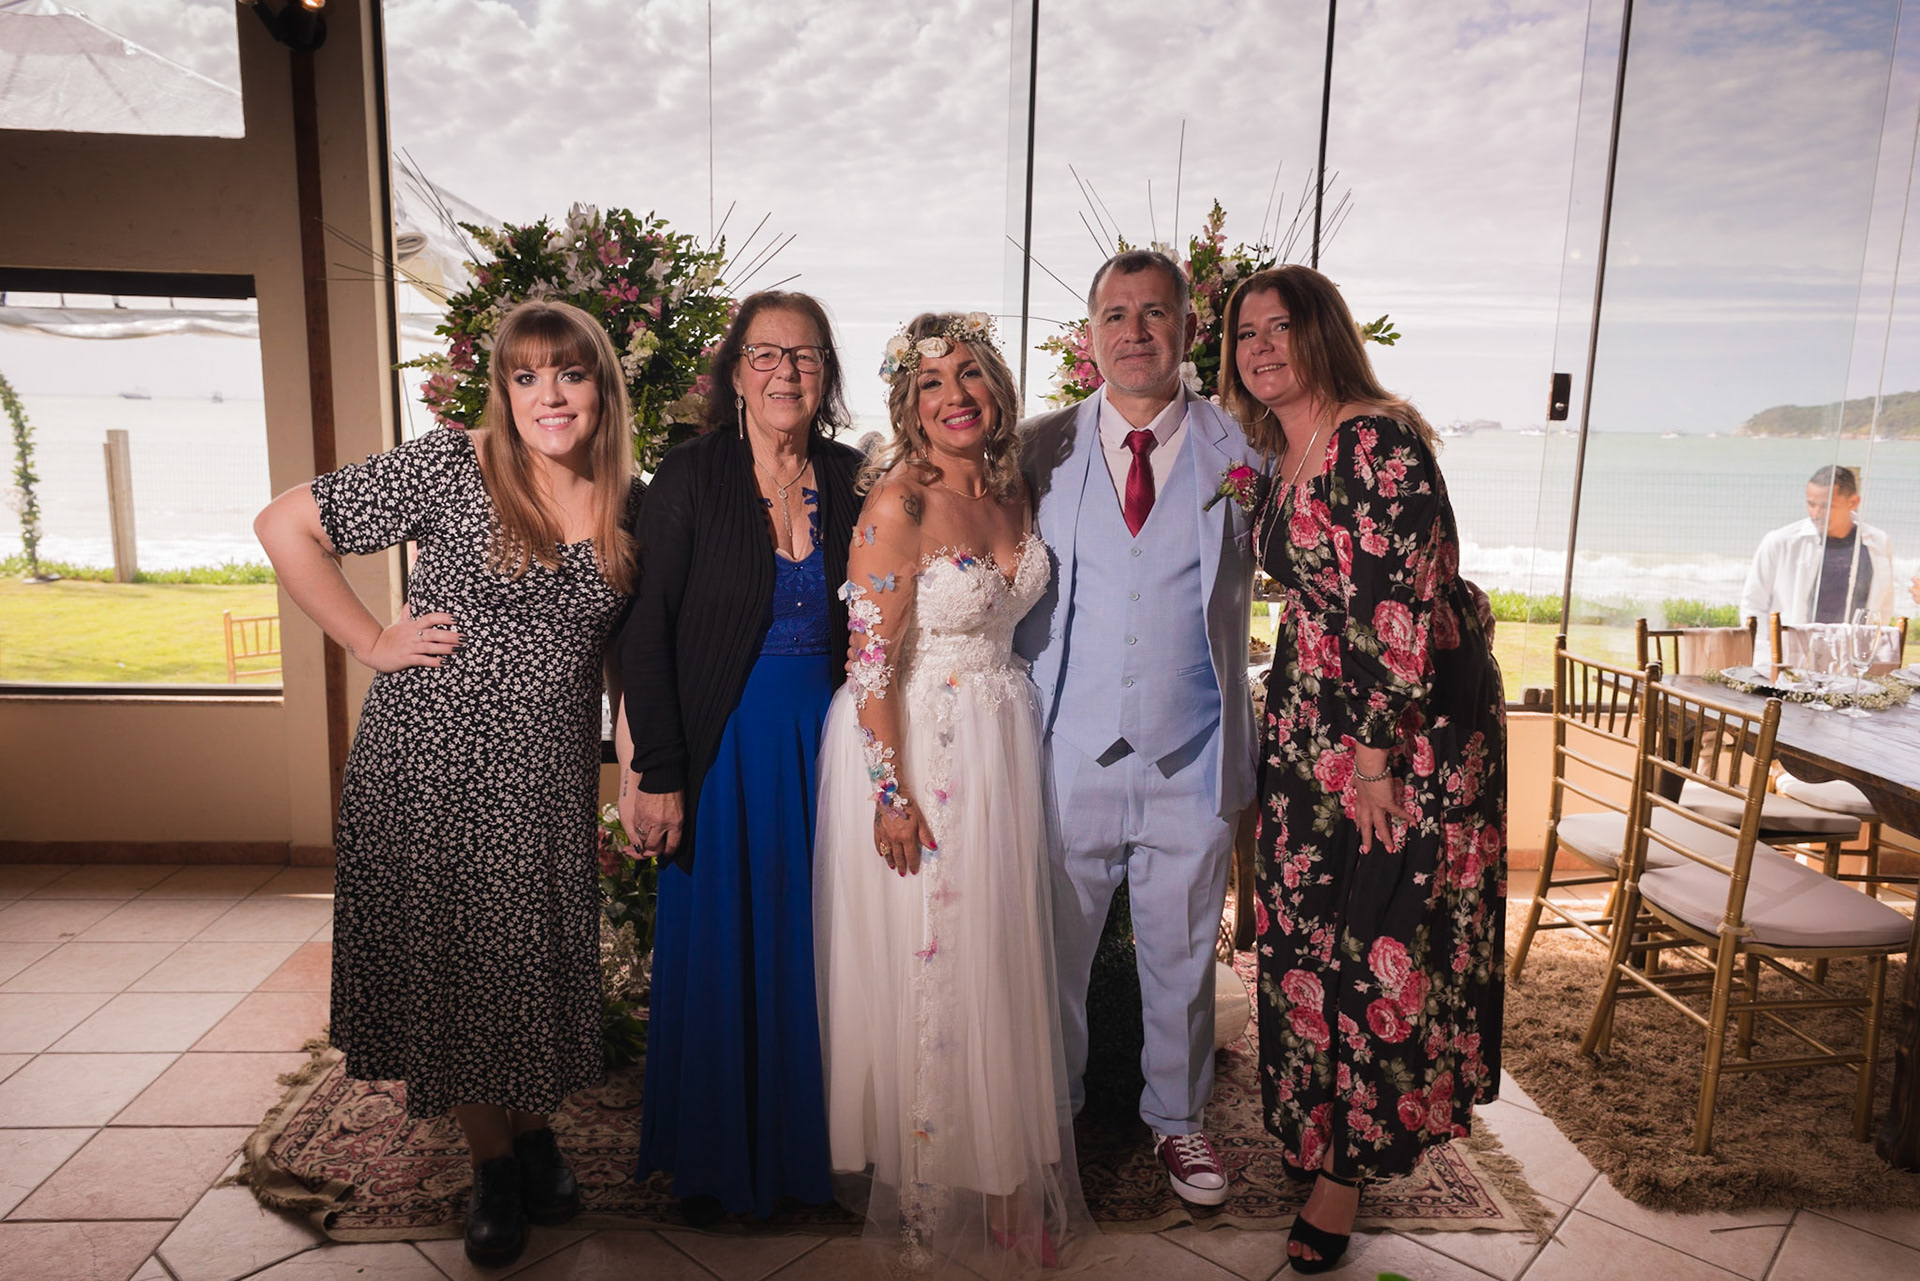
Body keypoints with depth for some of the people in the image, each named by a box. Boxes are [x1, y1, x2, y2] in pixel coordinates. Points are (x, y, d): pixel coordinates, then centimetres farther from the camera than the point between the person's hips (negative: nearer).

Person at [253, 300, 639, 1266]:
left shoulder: (629, 505, 3)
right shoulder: (449, 468, -10)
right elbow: (284, 525, -6)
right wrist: (371, 641, -9)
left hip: (549, 780, 3)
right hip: (431, 769, -2)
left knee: (543, 961, 12)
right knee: (449, 959, 9)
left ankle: (535, 1132, 37)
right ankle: (491, 1162, 29)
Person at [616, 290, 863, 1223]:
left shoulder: (850, 478, 2)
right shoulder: (690, 476, -7)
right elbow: (646, 631, -9)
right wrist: (656, 773, -12)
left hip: (825, 740, 3)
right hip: (725, 745, -3)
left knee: (813, 946, 13)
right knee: (718, 952, 9)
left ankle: (806, 1145, 33)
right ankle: (711, 1161, 30)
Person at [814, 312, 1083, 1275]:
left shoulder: (1012, 490, 5)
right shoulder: (896, 502, -16)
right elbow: (871, 663, -18)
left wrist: (1016, 748, 13)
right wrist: (891, 795, -18)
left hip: (1003, 744, 7)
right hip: (910, 748, -7)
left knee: (999, 952, 15)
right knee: (922, 961, 5)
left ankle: (1002, 1176, 34)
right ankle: (923, 1173, 28)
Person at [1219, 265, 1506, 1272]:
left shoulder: (1379, 441, -15)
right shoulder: (1279, 457, 11)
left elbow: (1403, 605, -19)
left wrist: (1375, 753, -19)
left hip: (1411, 723, -8)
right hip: (1310, 724, 8)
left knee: (1380, 941, 0)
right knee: (1304, 929, 13)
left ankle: (1350, 1164, 16)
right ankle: (1314, 1126, 32)